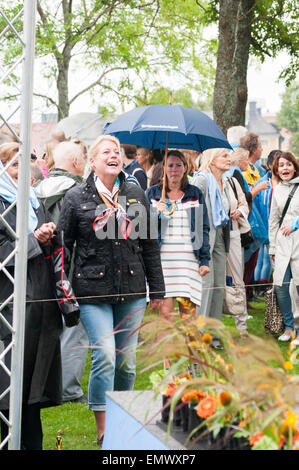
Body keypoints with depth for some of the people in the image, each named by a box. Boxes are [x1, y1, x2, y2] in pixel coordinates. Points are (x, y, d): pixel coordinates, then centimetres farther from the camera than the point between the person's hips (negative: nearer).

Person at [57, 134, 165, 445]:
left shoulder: (136, 195, 11)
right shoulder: (76, 198, 1)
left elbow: (149, 244, 14)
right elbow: (63, 245, 3)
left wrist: (157, 290, 13)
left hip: (131, 290, 3)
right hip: (93, 291, -3)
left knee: (127, 359, 7)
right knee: (104, 355, -12)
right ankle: (103, 431, -3)